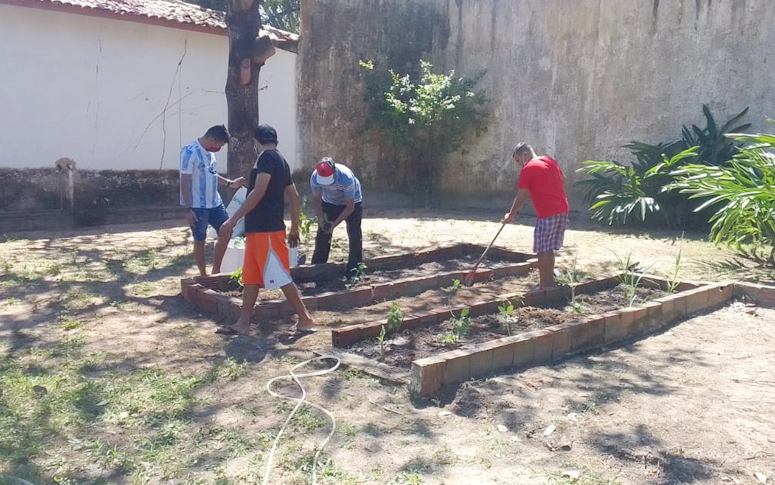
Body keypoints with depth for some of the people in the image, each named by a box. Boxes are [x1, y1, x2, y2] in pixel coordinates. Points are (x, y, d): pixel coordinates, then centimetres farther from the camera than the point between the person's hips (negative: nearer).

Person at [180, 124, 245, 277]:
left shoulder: (209, 152, 9)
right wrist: (188, 209, -20)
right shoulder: (190, 152, -16)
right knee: (200, 241, 4)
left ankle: (215, 271, 21)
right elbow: (185, 182, -18)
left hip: (215, 202, 8)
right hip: (197, 206, -8)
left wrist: (230, 183, 13)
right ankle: (204, 276, 17)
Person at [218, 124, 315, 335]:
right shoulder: (281, 161, 16)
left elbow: (258, 193, -22)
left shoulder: (266, 158, -12)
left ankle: (306, 320, 1)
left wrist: (233, 220, -21)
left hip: (265, 229, -10)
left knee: (281, 278, -5)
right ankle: (243, 323, 16)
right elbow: (294, 196, 18)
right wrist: (294, 228, 23)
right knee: (251, 277, 11)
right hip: (259, 229, 10)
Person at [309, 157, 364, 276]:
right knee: (322, 234, 3)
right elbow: (316, 199, -12)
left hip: (352, 202, -3)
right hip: (329, 203, 3)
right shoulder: (315, 177, -29)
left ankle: (355, 270, -3)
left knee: (354, 236, -11)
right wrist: (320, 218, -27)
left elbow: (350, 207, -31)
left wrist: (335, 223, -35)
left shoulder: (346, 177, -40)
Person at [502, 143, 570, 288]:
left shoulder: (527, 169, -8)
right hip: (563, 209, 8)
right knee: (549, 248, 16)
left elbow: (521, 197, -6)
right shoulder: (550, 160, 14)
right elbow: (563, 180, 22)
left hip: (547, 213, -8)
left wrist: (511, 215, 5)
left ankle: (544, 285, -1)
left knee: (542, 250, -2)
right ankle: (550, 281, 22)